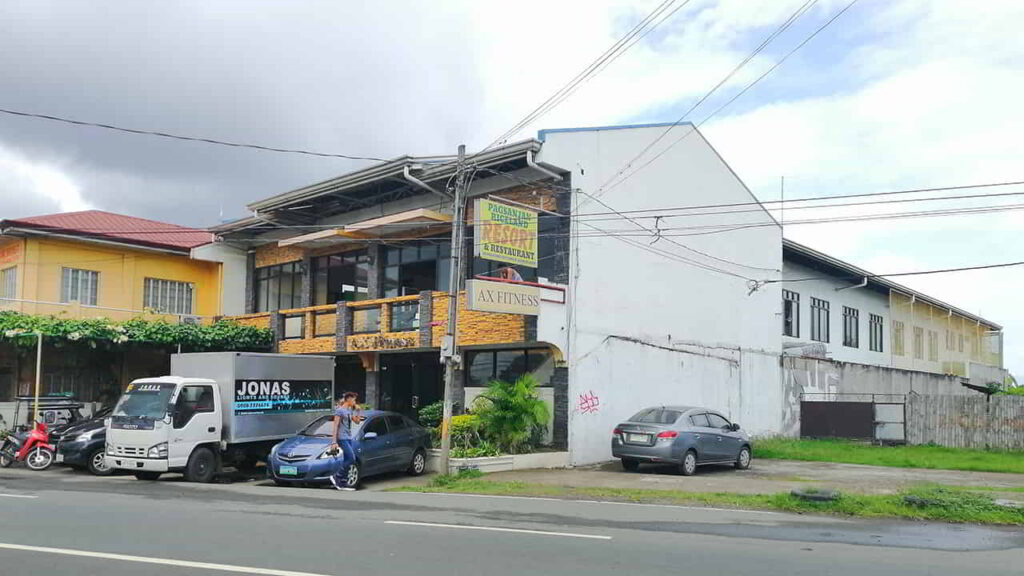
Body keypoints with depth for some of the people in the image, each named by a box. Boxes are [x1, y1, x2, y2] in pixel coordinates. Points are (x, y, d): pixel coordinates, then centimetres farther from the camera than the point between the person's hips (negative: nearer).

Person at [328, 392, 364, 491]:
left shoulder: (350, 411, 15)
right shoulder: (340, 410, -9)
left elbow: (357, 422, 22)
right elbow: (335, 426, -13)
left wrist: (357, 411, 9)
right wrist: (334, 442, -17)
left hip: (349, 438, 8)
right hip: (342, 438, -8)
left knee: (347, 460, 6)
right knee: (351, 458, -14)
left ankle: (343, 483, 10)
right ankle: (336, 477, -3)